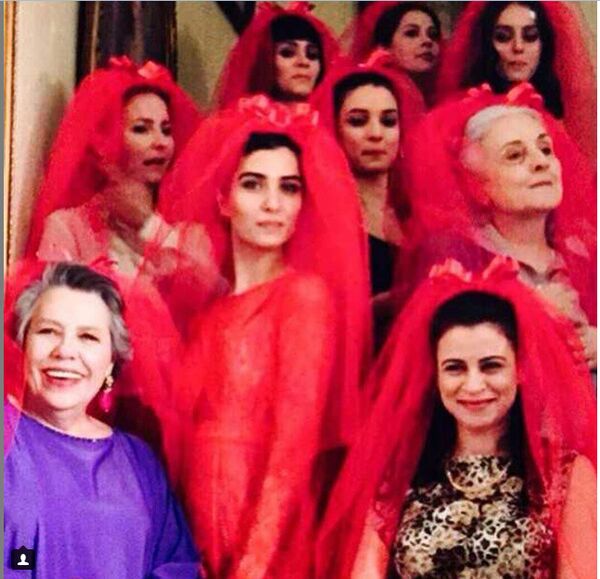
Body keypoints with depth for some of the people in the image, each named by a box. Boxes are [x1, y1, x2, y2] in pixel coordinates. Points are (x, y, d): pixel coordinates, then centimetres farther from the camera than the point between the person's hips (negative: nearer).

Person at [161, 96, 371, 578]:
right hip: (198, 527, 5)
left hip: (270, 539, -5)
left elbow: (295, 447, -15)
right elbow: (185, 431, 6)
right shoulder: (206, 300, 7)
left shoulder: (307, 294, -10)